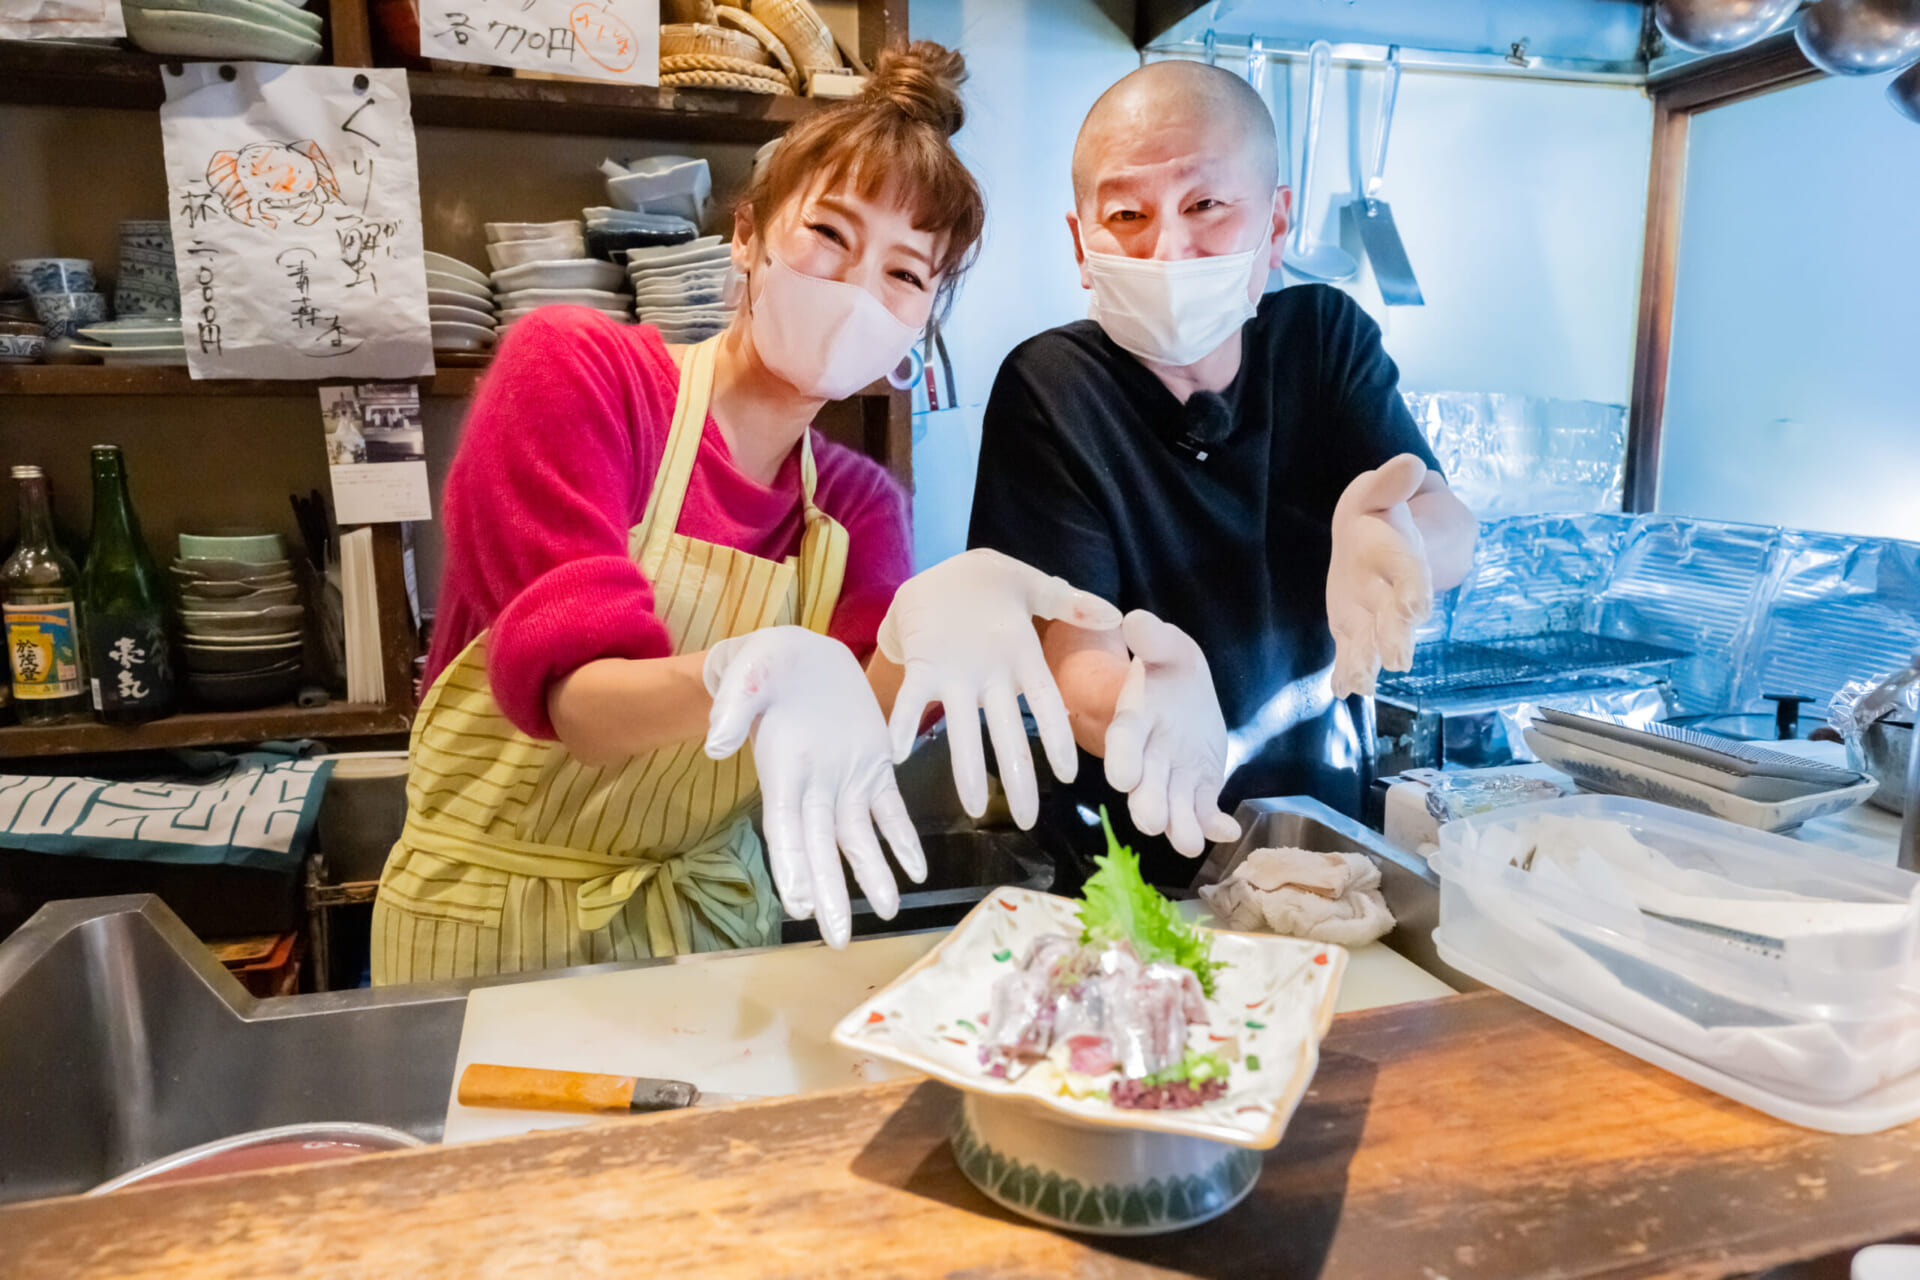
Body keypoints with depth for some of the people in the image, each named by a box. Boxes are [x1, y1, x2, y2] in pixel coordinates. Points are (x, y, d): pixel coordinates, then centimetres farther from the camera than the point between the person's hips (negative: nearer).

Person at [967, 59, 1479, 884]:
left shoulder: (1327, 335, 1)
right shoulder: (1048, 388, -11)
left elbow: (1447, 527, -12)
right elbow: (1066, 643, -20)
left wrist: (1395, 541, -37)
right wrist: (1143, 703, -44)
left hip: (1319, 809, 4)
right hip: (1130, 843, -3)